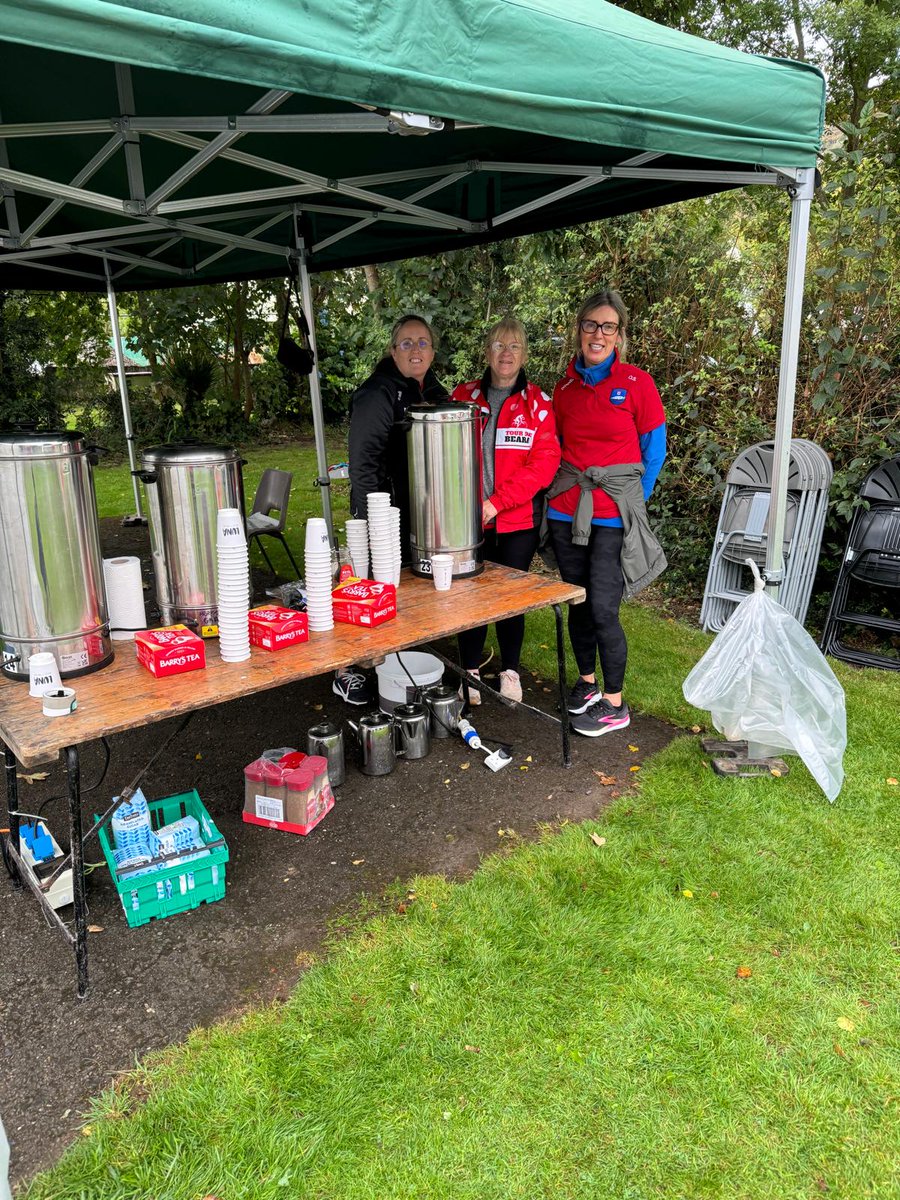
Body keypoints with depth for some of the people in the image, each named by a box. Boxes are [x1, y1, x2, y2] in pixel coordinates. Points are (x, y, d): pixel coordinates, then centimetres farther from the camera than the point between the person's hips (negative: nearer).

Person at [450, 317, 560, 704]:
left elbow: (545, 461, -8)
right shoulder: (463, 396, 5)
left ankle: (510, 671, 26)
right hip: (470, 517, 1)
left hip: (518, 518, -1)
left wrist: (497, 502, -16)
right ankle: (470, 671, 23)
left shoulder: (536, 402, 0)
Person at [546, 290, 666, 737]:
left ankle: (614, 705, 11)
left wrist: (629, 502, 2)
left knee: (603, 611, -5)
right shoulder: (565, 387, 7)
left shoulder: (637, 383, -5)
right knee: (578, 604, 12)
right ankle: (587, 683, 31)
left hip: (613, 517, -4)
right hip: (565, 512, 4)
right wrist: (561, 490, 9)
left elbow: (654, 452, 1)